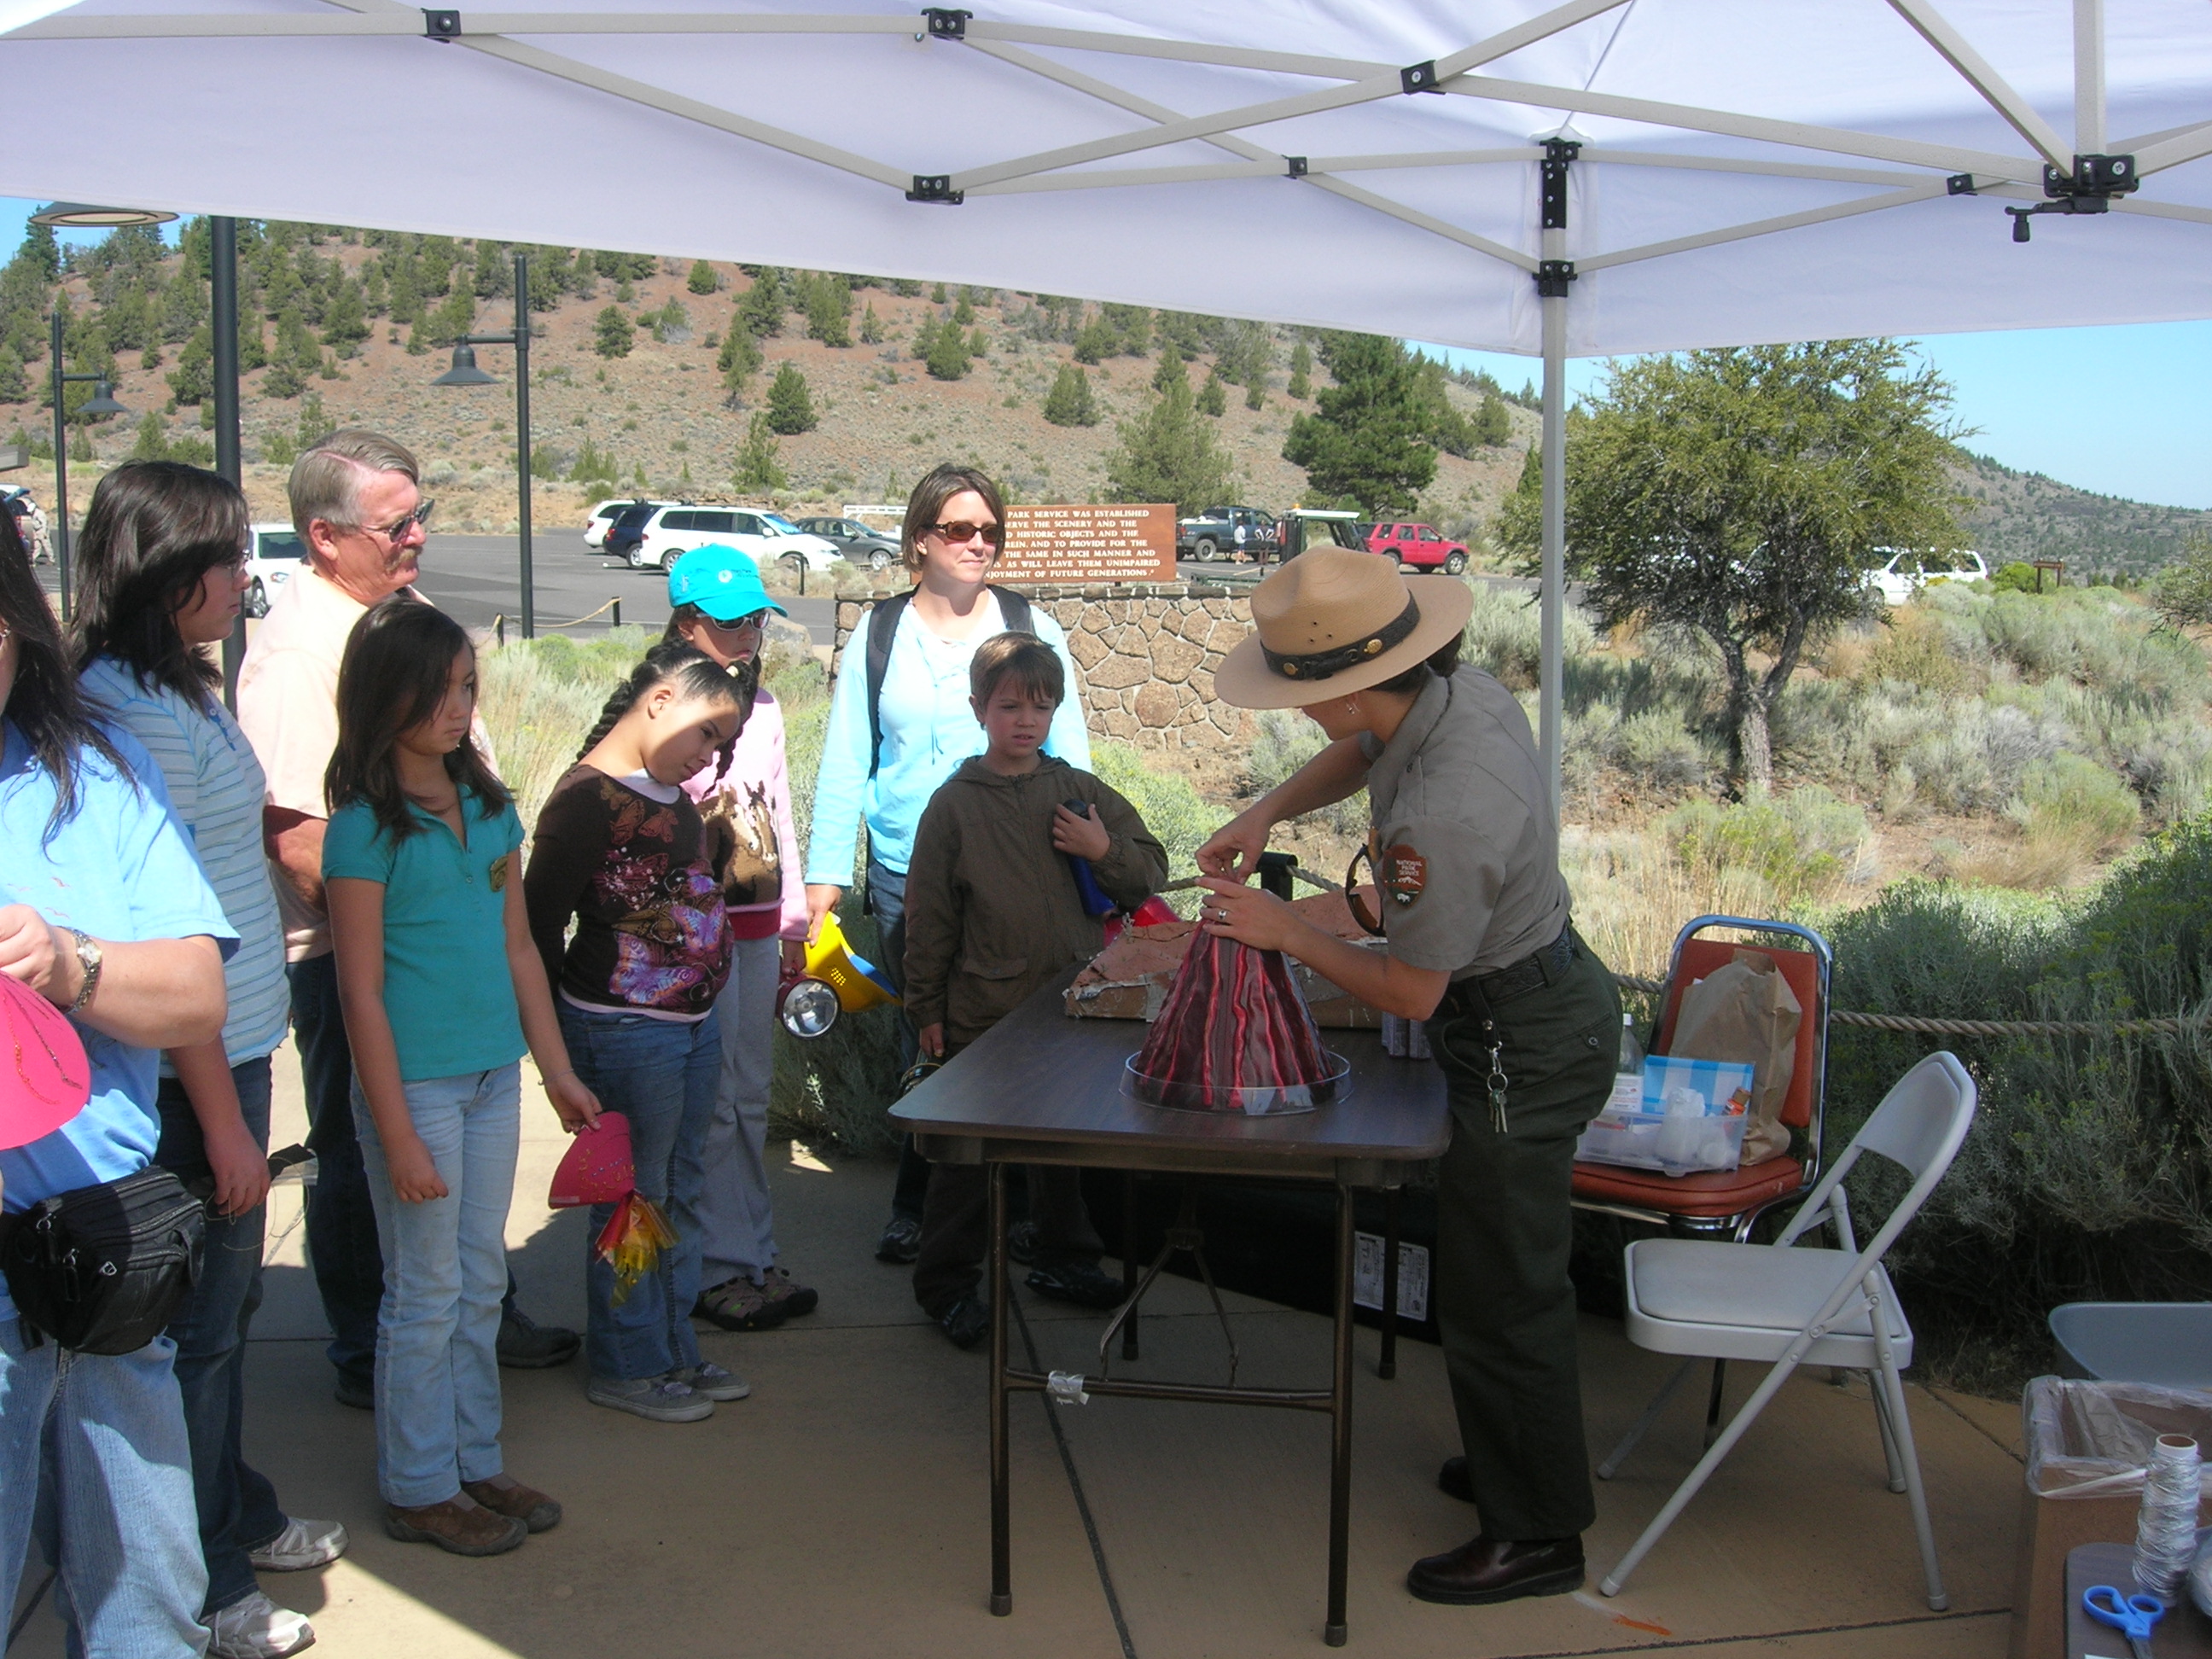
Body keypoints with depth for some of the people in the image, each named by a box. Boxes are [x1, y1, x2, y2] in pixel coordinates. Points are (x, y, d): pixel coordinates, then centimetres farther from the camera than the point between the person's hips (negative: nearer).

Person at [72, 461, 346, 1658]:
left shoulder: (177, 691, 8)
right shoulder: (137, 711, -22)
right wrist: (223, 1119, -20)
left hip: (230, 1048, 9)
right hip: (190, 1068, -9)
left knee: (225, 1303, 23)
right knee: (196, 1322, 5)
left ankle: (234, 1516, 41)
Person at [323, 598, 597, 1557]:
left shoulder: (488, 807, 6)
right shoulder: (365, 828, -13)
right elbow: (361, 992, -14)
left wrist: (560, 1073, 12)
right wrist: (398, 1134, -15)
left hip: (495, 1075, 6)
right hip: (416, 1081, -6)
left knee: (481, 1282, 15)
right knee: (427, 1292, 5)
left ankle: (475, 1464, 29)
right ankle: (419, 1489, 20)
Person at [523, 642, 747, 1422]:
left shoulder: (668, 790, 11)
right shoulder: (588, 797, -17)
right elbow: (538, 921, -15)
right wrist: (572, 1019, -8)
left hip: (693, 1022, 9)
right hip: (627, 1031, -9)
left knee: (679, 1195, 18)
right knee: (633, 1200, 4)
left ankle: (675, 1350, 32)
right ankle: (627, 1367, 19)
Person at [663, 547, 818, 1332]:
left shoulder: (763, 707, 12)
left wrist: (793, 918, 18)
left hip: (756, 922, 7)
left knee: (751, 1098, 13)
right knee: (710, 1103, -2)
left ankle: (755, 1257, 22)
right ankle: (715, 1268, 9)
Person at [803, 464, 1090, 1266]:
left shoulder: (1031, 629, 4)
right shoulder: (881, 635, 5)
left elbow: (1070, 755, 5)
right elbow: (845, 764, 5)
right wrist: (825, 875, -1)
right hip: (905, 878, 1)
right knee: (927, 1046, 4)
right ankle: (919, 1208, 20)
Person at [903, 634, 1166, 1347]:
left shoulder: (1080, 792, 3)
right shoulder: (954, 804, -5)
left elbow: (1150, 874, 7)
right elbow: (928, 915, -2)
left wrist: (1105, 850, -13)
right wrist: (927, 1009, -1)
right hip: (982, 1014, -3)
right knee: (965, 1153, 5)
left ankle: (1065, 1260, 36)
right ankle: (948, 1282, 19)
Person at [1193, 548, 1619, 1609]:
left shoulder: (1443, 816, -36)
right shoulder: (1456, 688, -8)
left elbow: (1409, 993, -23)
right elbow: (1360, 753, 16)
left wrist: (1286, 934, -11)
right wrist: (1264, 814, 2)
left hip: (1521, 1048, -10)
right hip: (1548, 993, 10)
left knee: (1500, 1292, 5)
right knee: (1512, 1270, 25)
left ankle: (1535, 1534, 22)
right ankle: (1515, 1459, 44)